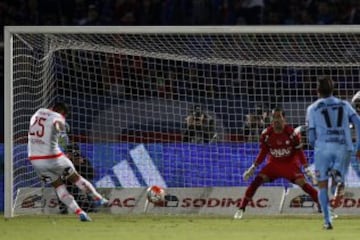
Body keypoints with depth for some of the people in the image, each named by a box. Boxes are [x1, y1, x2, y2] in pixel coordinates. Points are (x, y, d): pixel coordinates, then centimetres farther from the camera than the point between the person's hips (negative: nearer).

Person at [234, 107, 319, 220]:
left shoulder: (291, 133, -16)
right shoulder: (266, 134, -9)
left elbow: (299, 151, -7)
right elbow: (263, 153, 1)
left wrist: (306, 168, -13)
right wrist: (253, 168, -3)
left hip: (290, 163, -2)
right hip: (273, 164, 2)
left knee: (302, 183, -22)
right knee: (256, 181, -16)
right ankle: (241, 209, -8)